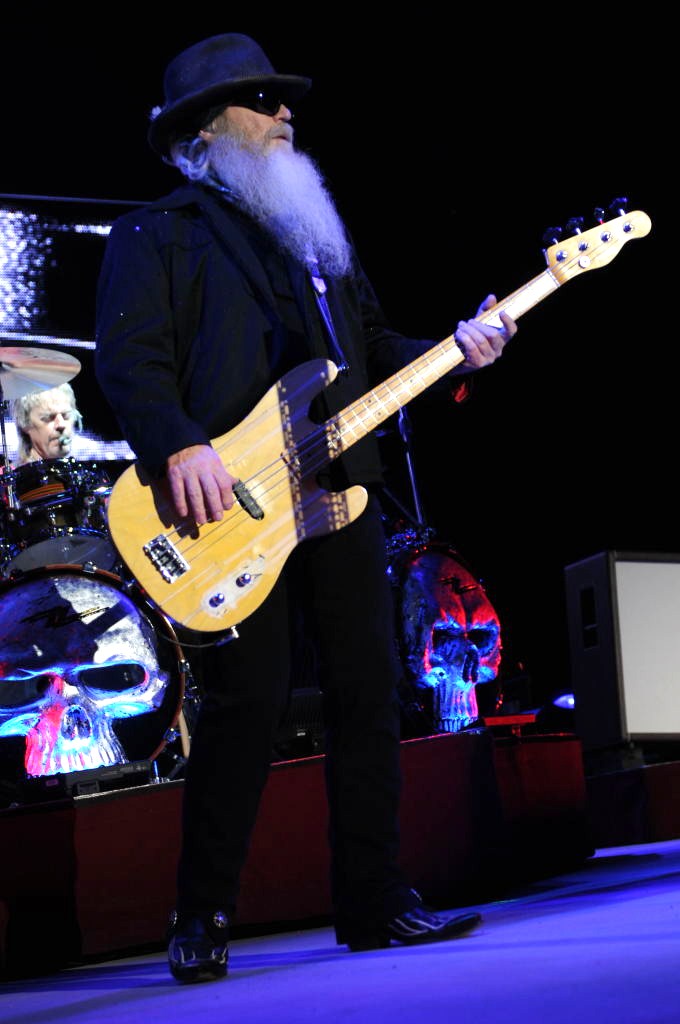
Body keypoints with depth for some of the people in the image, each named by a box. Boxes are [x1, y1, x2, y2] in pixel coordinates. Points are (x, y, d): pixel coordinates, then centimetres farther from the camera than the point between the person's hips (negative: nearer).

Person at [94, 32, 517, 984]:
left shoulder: (318, 233, 24)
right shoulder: (157, 234, 5)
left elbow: (377, 348, 23)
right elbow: (129, 357, -7)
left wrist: (454, 351, 4)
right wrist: (179, 446, -22)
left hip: (339, 490, 6)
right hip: (230, 502, -6)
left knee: (368, 692, 3)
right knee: (248, 700, -10)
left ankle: (374, 903, 12)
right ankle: (202, 920, 2)